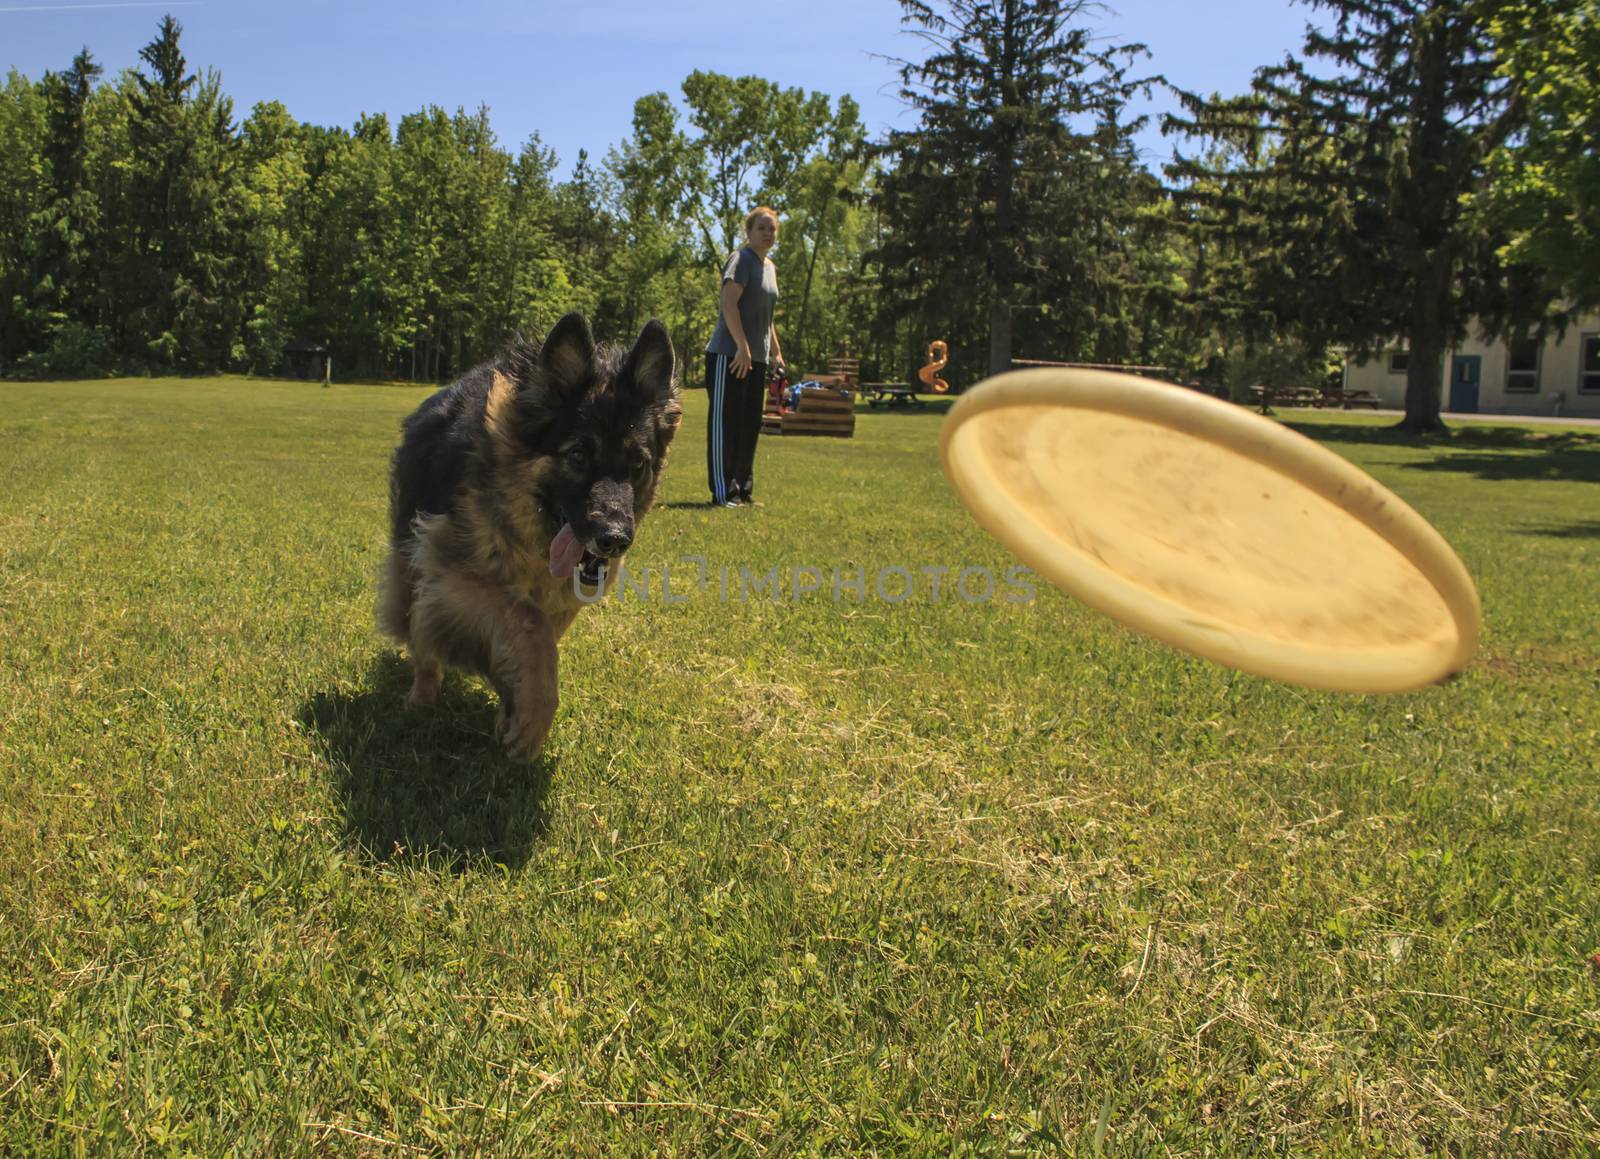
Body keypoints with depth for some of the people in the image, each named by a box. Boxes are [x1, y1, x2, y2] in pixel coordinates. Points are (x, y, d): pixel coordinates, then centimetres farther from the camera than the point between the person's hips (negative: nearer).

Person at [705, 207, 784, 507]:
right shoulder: (741, 260, -8)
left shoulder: (770, 267, 18)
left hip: (755, 358, 9)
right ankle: (723, 491, -2)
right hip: (729, 355, -9)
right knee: (725, 422, -5)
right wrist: (743, 347, -25)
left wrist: (775, 352, 21)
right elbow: (728, 304, -20)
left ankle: (743, 488, 20)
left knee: (749, 425, 12)